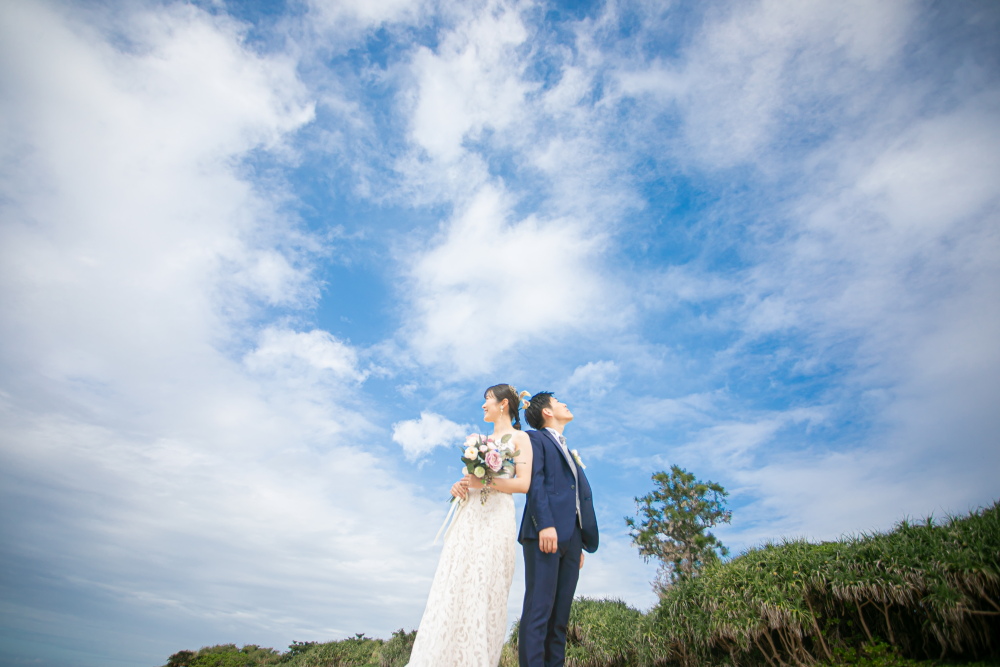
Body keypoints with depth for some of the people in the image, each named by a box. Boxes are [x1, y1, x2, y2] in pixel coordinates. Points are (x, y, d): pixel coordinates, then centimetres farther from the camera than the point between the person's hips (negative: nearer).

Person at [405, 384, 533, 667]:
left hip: (495, 517, -6)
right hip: (468, 516, 7)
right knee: (452, 588, 0)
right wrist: (459, 487, 2)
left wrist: (484, 482, -14)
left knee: (484, 592, -8)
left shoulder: (519, 438, 2)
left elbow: (523, 484, -9)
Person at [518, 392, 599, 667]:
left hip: (571, 537, 7)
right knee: (539, 609, -9)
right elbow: (534, 481, -8)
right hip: (545, 531, -7)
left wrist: (580, 545, 16)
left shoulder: (569, 453, 30)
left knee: (560, 616, 5)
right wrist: (545, 524, -20)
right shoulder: (535, 438, 7)